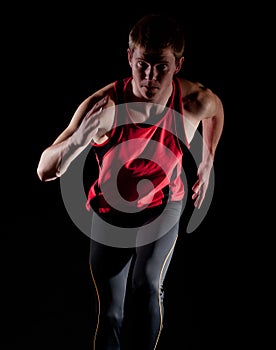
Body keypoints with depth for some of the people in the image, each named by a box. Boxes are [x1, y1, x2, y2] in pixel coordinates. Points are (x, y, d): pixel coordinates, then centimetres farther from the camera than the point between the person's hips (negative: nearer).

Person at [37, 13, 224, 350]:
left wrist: (207, 162, 7)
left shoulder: (195, 101, -24)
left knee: (146, 286, -24)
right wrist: (79, 139, -50)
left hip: (162, 204, 0)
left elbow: (216, 108, 5)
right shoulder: (102, 106, -31)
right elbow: (45, 170, -31)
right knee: (111, 312, 6)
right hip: (110, 210, 0)